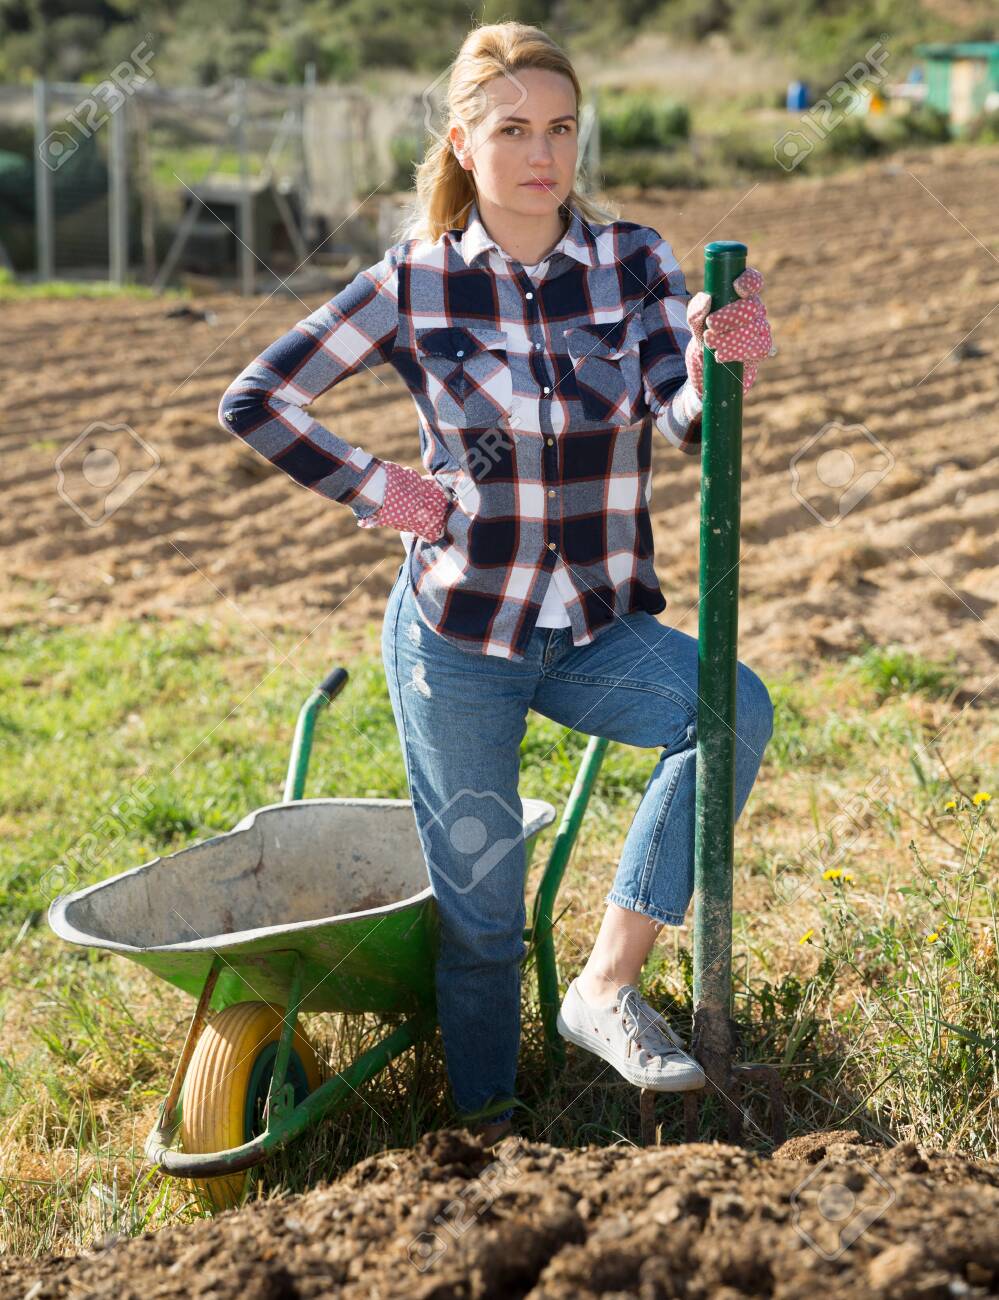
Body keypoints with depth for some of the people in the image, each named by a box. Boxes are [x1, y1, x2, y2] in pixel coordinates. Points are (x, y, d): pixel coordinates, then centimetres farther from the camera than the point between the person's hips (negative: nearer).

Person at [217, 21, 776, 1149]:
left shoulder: (634, 262, -3)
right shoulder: (414, 283, -7)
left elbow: (690, 423, -19)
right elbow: (252, 400, 2)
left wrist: (719, 368, -40)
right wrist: (371, 488, -5)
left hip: (600, 629, 2)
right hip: (457, 635, -2)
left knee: (738, 707, -27)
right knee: (478, 910, 4)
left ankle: (607, 983, -17)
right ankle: (487, 1129, 29)